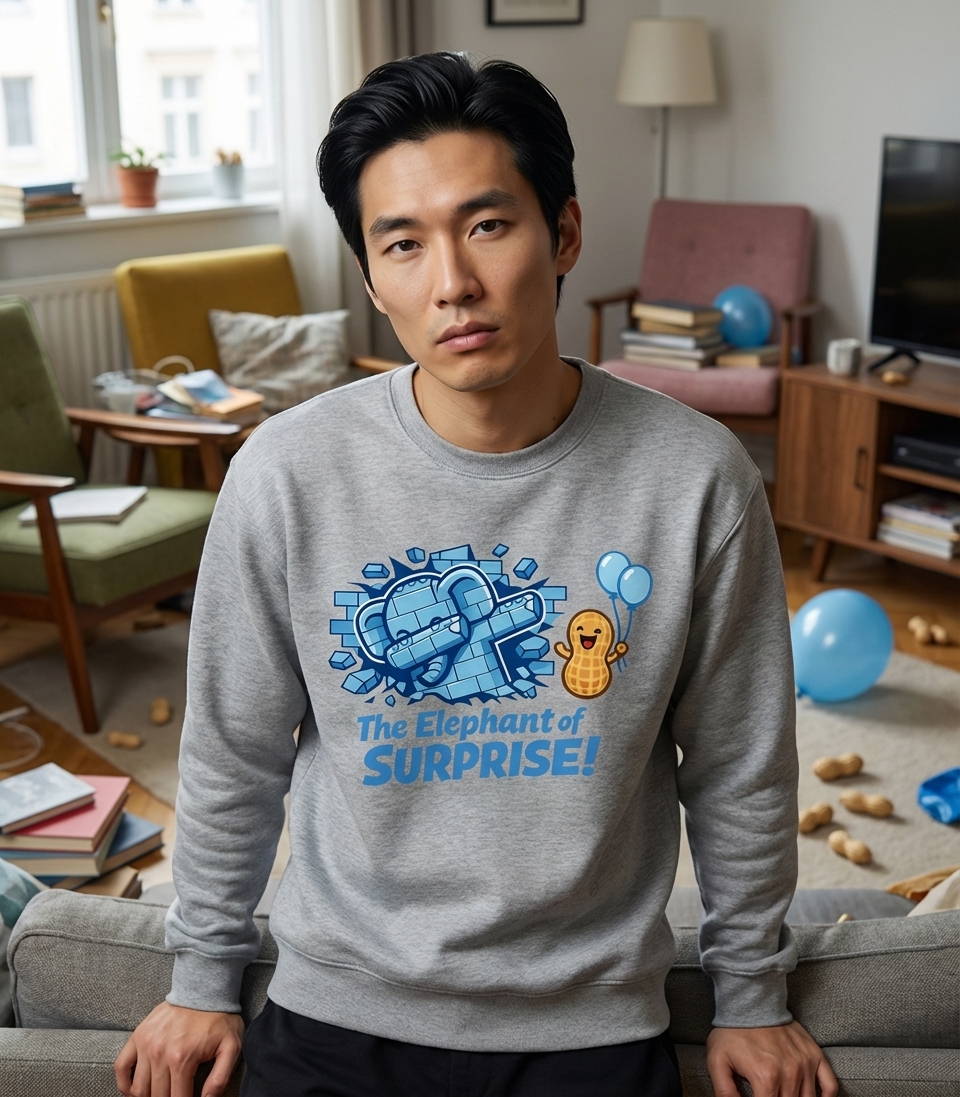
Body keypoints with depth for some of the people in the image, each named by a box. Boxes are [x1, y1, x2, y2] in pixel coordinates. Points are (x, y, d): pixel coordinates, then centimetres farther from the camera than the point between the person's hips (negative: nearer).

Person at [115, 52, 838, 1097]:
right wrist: (204, 981, 8)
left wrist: (752, 998, 7)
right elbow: (233, 757, -2)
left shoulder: (697, 478, -16)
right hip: (338, 1010, 1)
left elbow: (740, 770, -3)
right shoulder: (287, 473, -16)